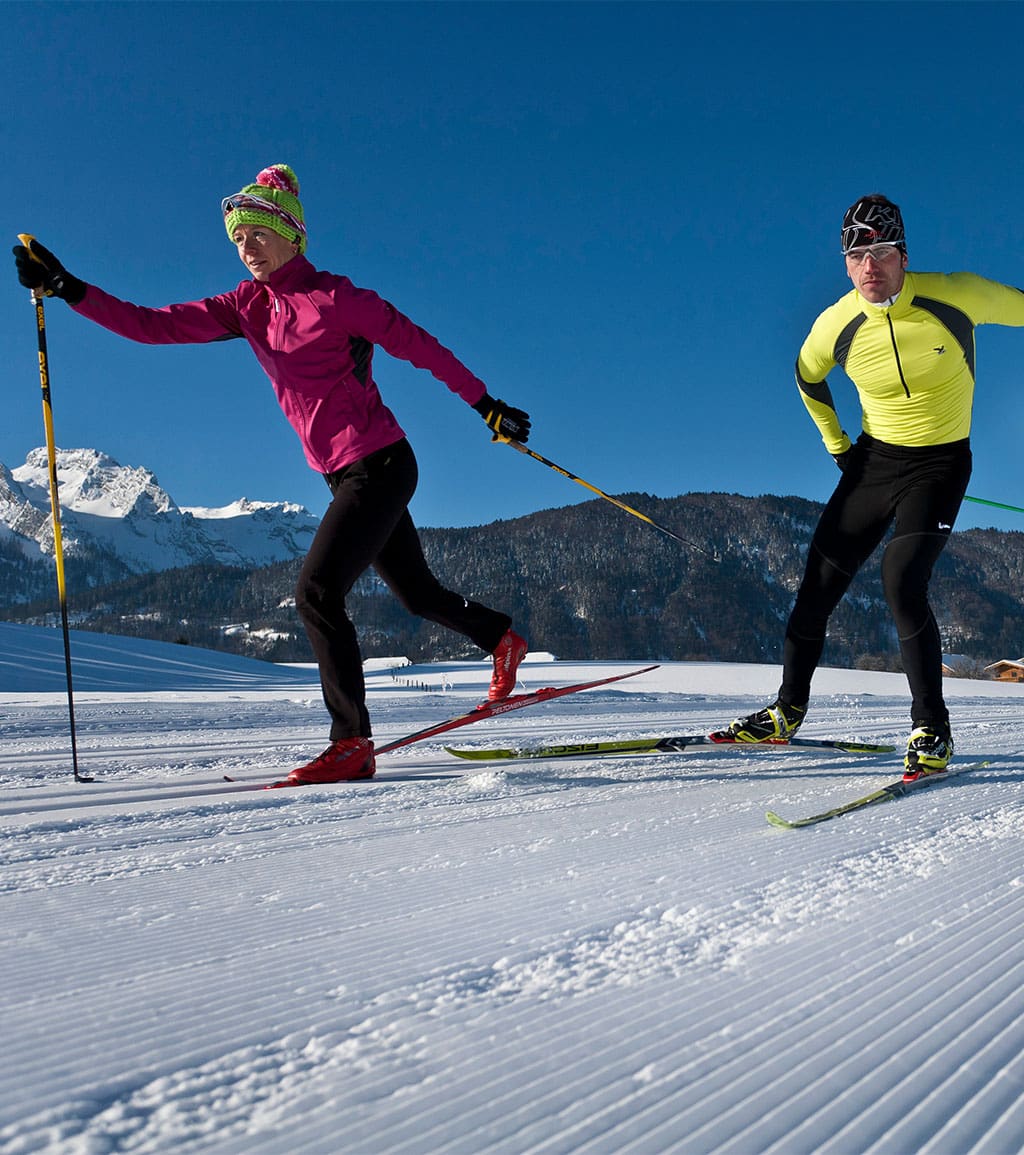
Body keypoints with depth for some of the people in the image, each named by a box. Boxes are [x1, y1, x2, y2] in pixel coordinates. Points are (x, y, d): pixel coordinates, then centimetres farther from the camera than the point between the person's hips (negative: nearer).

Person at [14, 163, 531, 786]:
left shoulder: (335, 297, -11)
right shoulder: (247, 307, 9)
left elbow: (421, 346, -5)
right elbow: (154, 325, 3)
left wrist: (486, 405, 0)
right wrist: (67, 288, -6)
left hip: (379, 465, -8)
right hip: (343, 474, 8)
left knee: (317, 593, -17)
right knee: (418, 593, 19)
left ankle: (353, 744, -9)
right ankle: (503, 637, 44)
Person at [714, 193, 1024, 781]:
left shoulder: (954, 295, -18)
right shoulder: (836, 325, -9)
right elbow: (808, 374, 13)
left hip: (941, 463, -3)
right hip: (874, 459, 4)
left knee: (902, 582, -23)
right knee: (819, 583, 2)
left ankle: (933, 731, -7)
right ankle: (788, 710, 20)